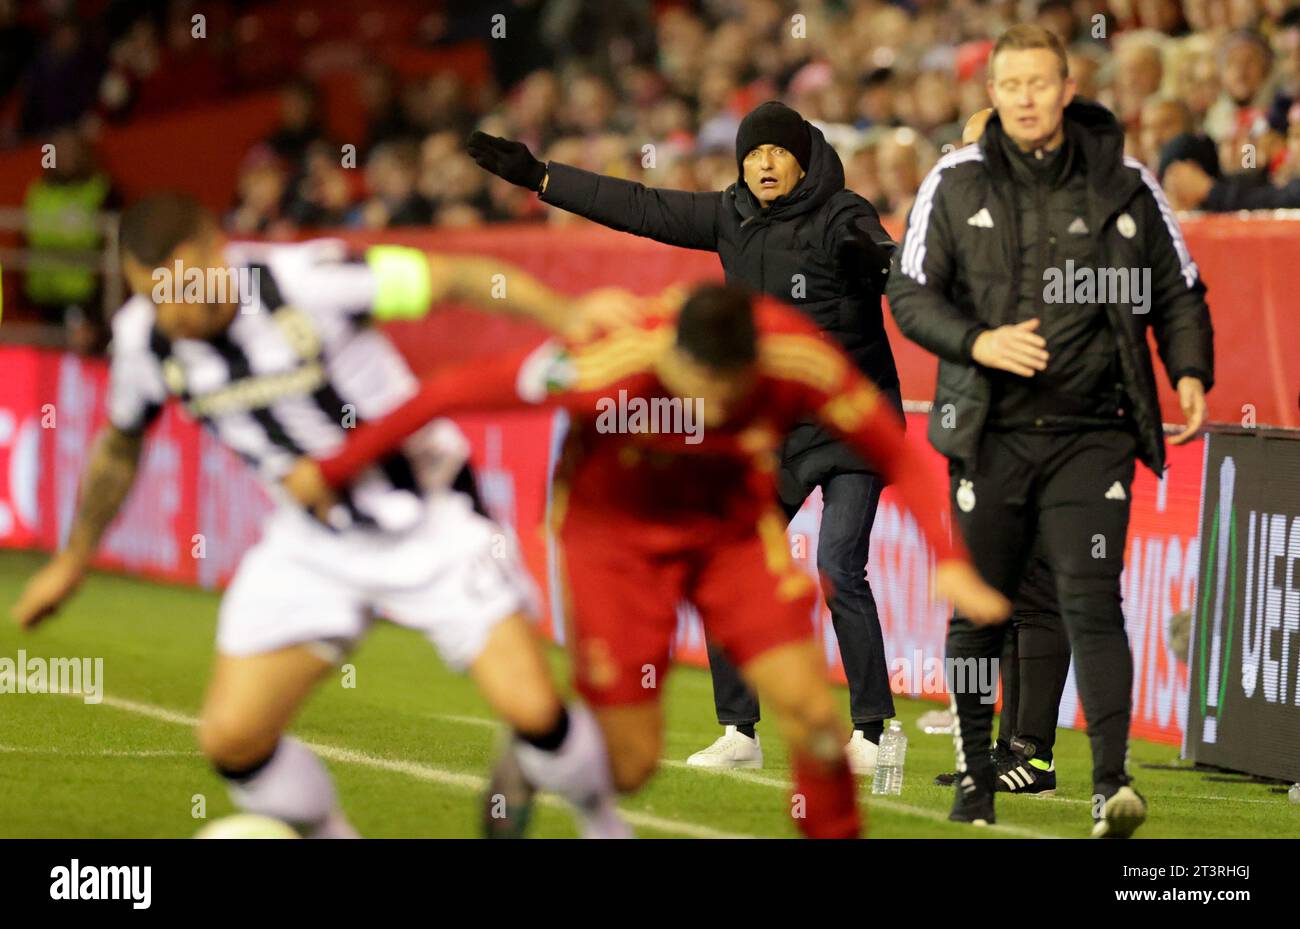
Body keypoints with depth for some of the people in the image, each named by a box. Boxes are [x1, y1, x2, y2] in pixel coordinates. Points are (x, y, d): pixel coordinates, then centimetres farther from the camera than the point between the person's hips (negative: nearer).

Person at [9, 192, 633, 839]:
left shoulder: (304, 281, -27)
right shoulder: (143, 338, -10)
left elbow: (455, 279, -21)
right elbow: (120, 445, 11)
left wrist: (569, 318, -31)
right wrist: (72, 560, 19)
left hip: (431, 519, -4)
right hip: (312, 540, 4)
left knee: (533, 710, -15)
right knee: (230, 738, -7)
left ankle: (598, 816, 18)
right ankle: (325, 833, 22)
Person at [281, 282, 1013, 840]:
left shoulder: (800, 361, -29)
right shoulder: (607, 365, -35)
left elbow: (898, 454, -13)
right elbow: (454, 391, -25)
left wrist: (949, 560, -24)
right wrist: (336, 469, -18)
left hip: (735, 528, 2)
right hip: (615, 532, -2)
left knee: (811, 709, -13)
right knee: (629, 765, -3)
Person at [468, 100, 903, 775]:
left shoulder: (839, 219, -11)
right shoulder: (732, 218, 6)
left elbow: (881, 256, -31)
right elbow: (639, 208, 13)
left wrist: (874, 257, -55)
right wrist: (537, 177, 14)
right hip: (770, 431, 7)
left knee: (838, 570, -17)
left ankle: (871, 734, -9)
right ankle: (739, 733, 12)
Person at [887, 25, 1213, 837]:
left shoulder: (1124, 186, 4)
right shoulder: (957, 184, 3)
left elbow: (1179, 292, 12)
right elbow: (910, 292, 1)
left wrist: (1191, 373, -5)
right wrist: (979, 343, -16)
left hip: (1091, 434, -1)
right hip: (992, 430, 1)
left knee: (1092, 599, -14)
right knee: (980, 611, 8)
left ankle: (1112, 783, -20)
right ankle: (976, 777, 24)